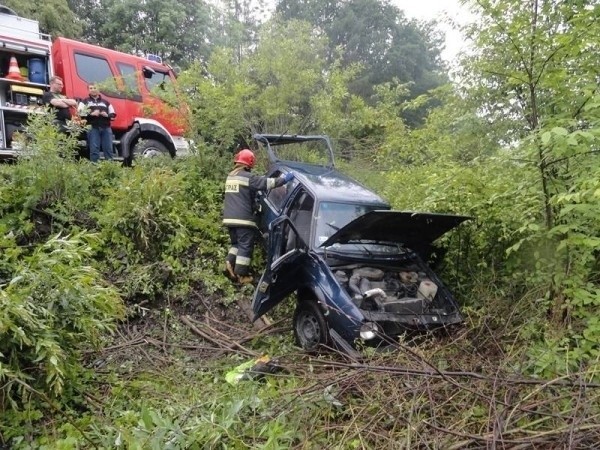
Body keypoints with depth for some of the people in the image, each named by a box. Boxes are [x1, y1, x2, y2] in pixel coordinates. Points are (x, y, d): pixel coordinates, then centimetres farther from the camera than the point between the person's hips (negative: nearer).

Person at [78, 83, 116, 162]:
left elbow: (113, 115, 18)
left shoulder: (106, 102, 22)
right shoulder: (85, 101, 13)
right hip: (93, 128, -2)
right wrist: (91, 114, -14)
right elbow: (80, 113, 0)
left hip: (106, 128, 2)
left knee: (108, 149, -1)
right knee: (94, 149, -8)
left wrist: (107, 115, -4)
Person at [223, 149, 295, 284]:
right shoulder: (248, 177, -10)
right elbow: (268, 182, -11)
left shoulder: (230, 177, 16)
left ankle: (230, 264, 3)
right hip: (243, 218, -8)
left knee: (236, 243, 22)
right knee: (245, 246, 0)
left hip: (229, 218, 8)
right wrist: (285, 178, -3)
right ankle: (241, 274, 1)